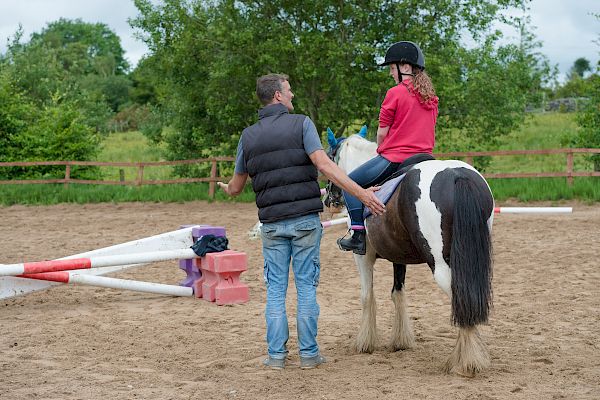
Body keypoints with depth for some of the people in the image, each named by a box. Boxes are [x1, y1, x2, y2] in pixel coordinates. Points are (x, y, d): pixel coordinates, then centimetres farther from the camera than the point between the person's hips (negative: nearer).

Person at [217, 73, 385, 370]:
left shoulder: (248, 136, 6)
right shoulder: (301, 124, -5)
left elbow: (236, 187, 14)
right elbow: (324, 164, -18)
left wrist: (226, 189, 39)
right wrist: (361, 193, -21)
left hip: (272, 223, 3)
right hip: (305, 220, -2)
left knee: (275, 288, 9)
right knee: (306, 286, 5)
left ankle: (276, 354, 10)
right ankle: (308, 353, 8)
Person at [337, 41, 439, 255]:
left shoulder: (395, 93, -11)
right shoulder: (431, 95, 10)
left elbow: (382, 133, -7)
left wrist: (381, 151, 11)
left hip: (394, 158, -7)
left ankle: (359, 235, -3)